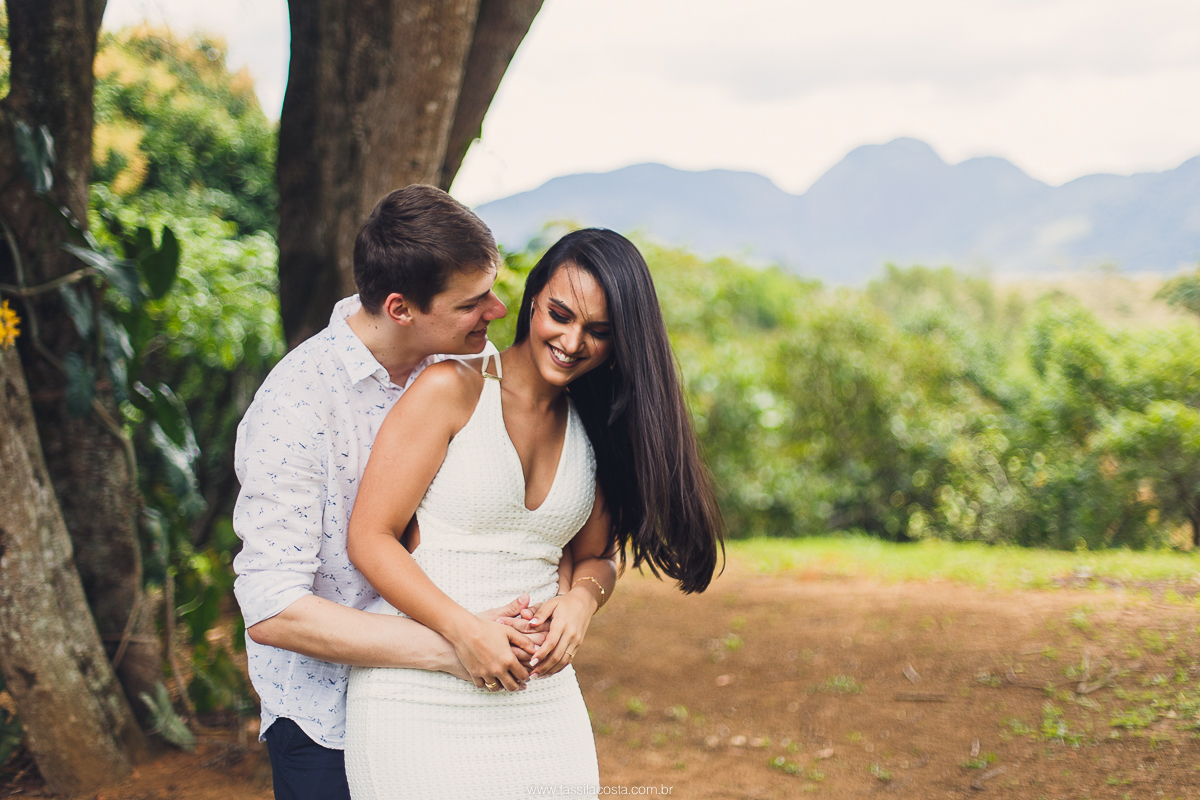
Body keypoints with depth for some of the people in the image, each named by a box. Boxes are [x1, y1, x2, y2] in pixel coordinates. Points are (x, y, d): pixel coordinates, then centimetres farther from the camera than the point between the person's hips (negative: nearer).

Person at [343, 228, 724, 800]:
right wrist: (463, 629, -20)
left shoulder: (595, 430, 10)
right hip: (422, 695, -5)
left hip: (539, 695, 5)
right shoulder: (452, 390, -8)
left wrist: (580, 601, -7)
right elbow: (370, 538, -9)